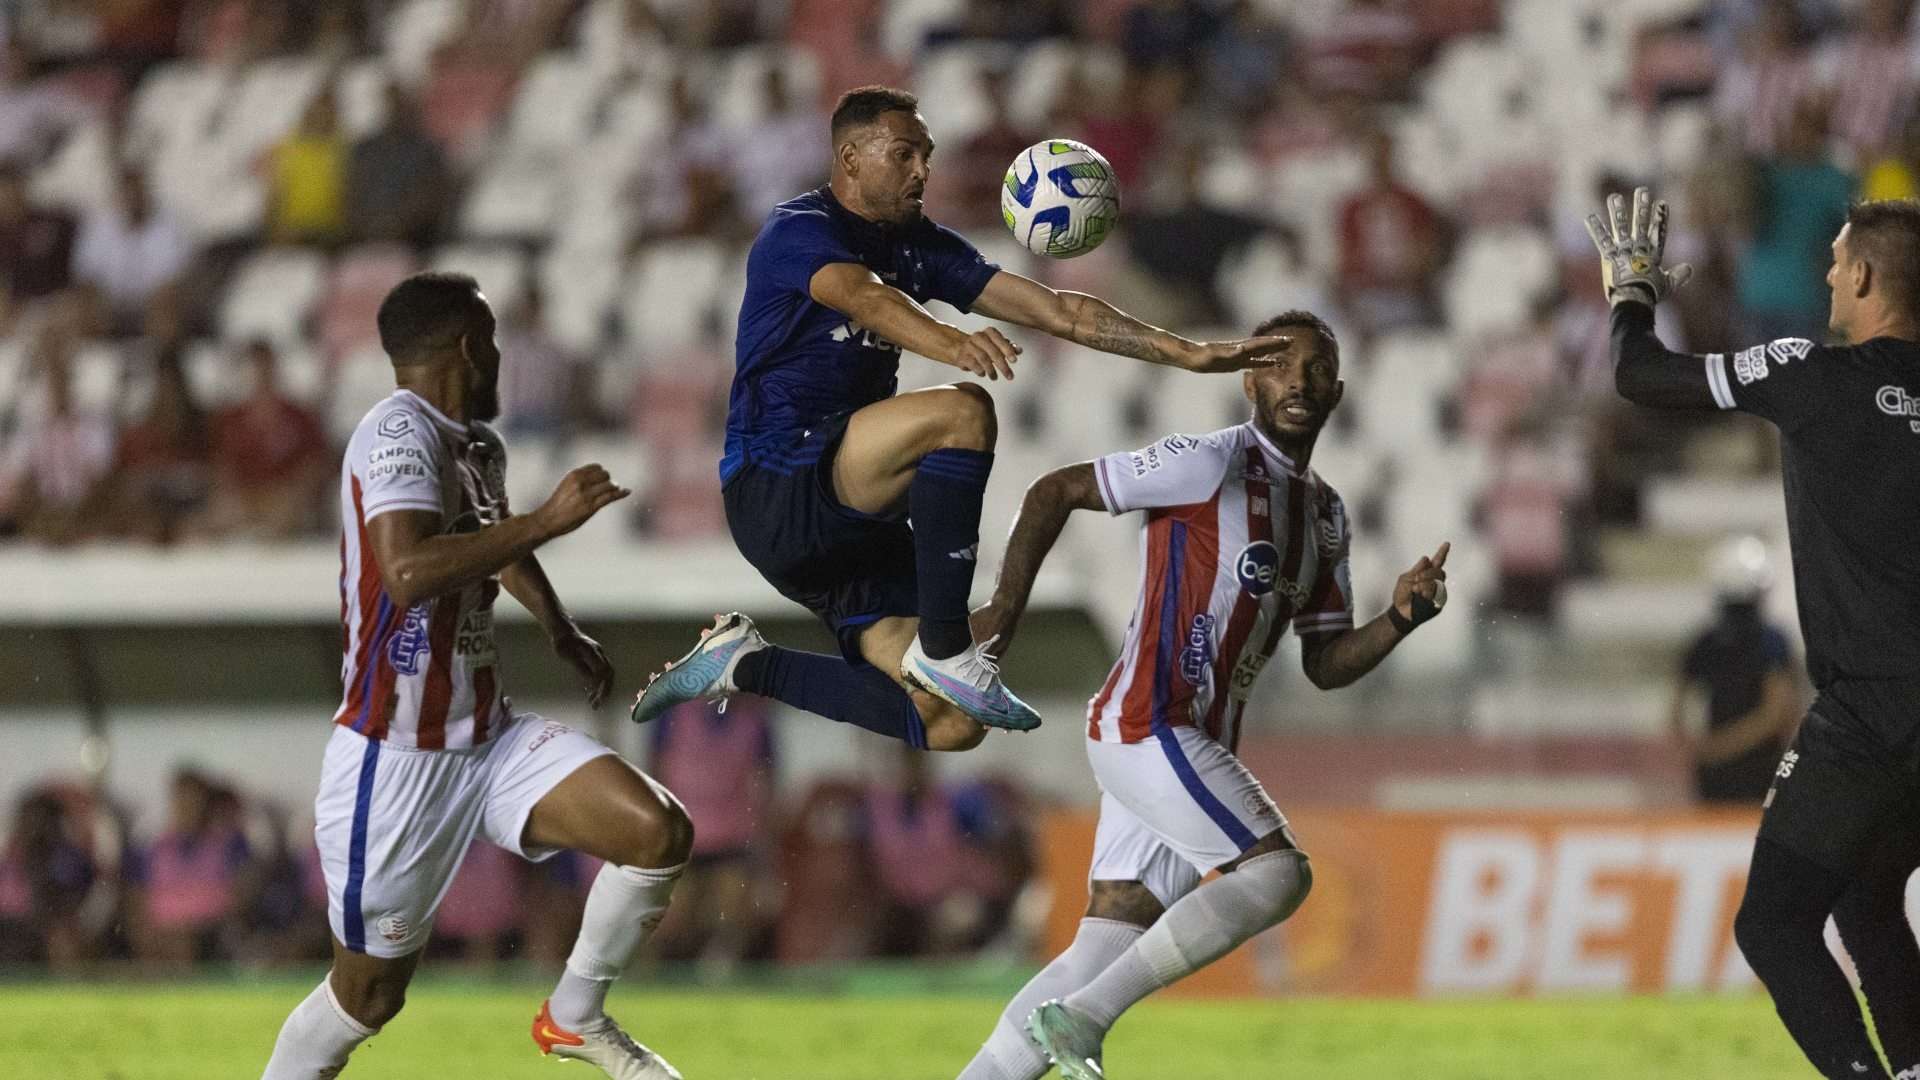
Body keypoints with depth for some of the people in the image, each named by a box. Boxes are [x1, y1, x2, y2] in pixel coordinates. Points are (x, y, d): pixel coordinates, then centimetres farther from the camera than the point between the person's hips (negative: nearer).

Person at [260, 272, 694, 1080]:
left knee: (659, 831, -10)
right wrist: (548, 520, -31)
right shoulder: (400, 432, -18)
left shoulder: (478, 445, 9)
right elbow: (408, 572, -36)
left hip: (489, 739, 8)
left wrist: (563, 634, 38)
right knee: (369, 991, 2)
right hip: (395, 761, -8)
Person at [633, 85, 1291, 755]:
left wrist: (1189, 354, 0)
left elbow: (1054, 310, 10)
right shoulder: (800, 230, -9)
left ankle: (746, 664, 14)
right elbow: (865, 298, -31)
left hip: (851, 520, 8)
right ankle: (944, 648, -23)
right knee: (961, 412, -30)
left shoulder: (919, 246, 14)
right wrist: (952, 343, -53)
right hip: (774, 487, -8)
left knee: (950, 727, -3)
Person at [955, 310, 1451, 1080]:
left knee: (1103, 955, 5)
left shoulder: (1328, 519, 18)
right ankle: (1081, 1018, -19)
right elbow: (1054, 492, -4)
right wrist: (1005, 610, -11)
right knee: (1278, 872, -19)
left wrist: (1401, 618, 1)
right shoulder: (1212, 466, -7)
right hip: (1147, 726, -9)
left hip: (1197, 749, 9)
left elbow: (1325, 666, 19)